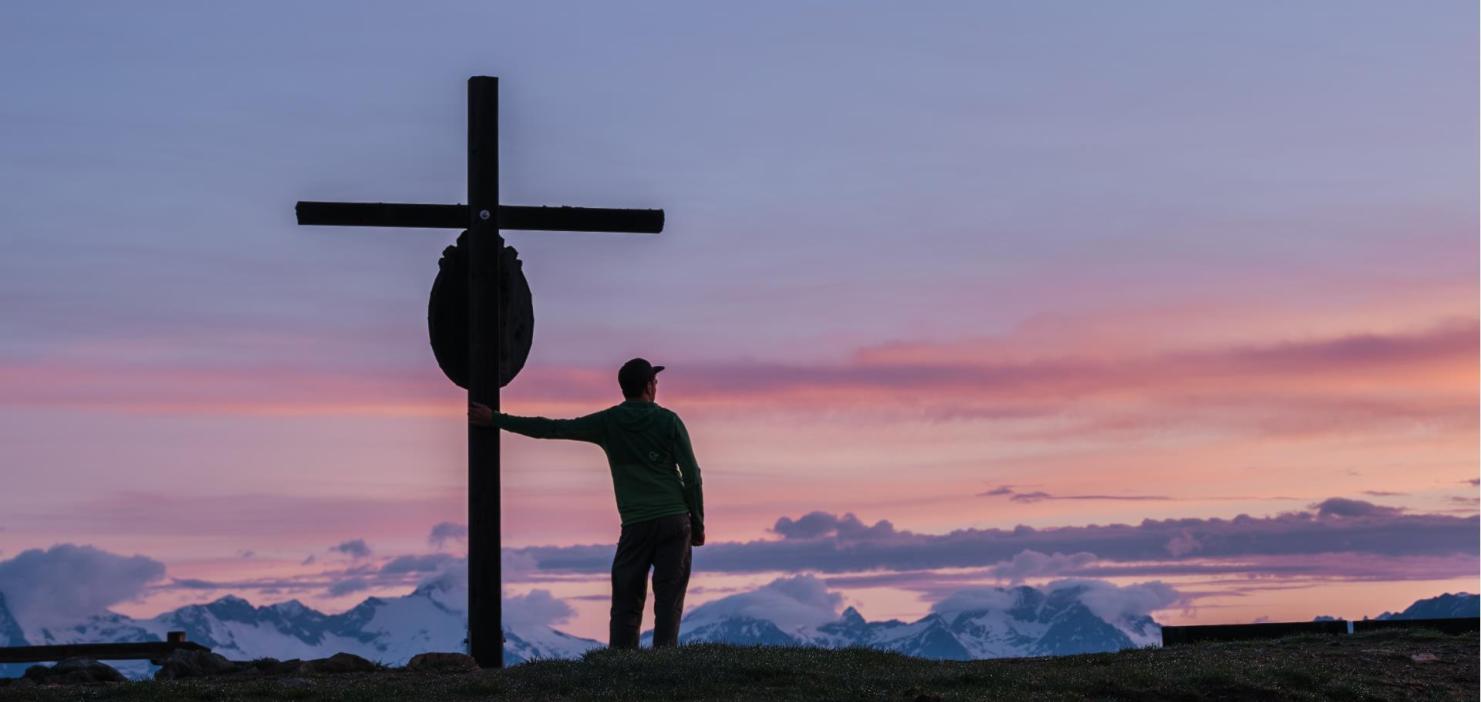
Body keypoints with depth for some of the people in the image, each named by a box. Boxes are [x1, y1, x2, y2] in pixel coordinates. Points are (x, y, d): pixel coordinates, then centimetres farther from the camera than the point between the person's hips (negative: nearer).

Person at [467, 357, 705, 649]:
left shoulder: (607, 422, 6)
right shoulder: (668, 420, 2)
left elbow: (550, 428, 6)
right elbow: (692, 475, -1)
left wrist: (495, 419, 14)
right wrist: (698, 524, 8)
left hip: (636, 524, 1)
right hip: (675, 519, -1)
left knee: (626, 602, 5)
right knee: (669, 600, 0)